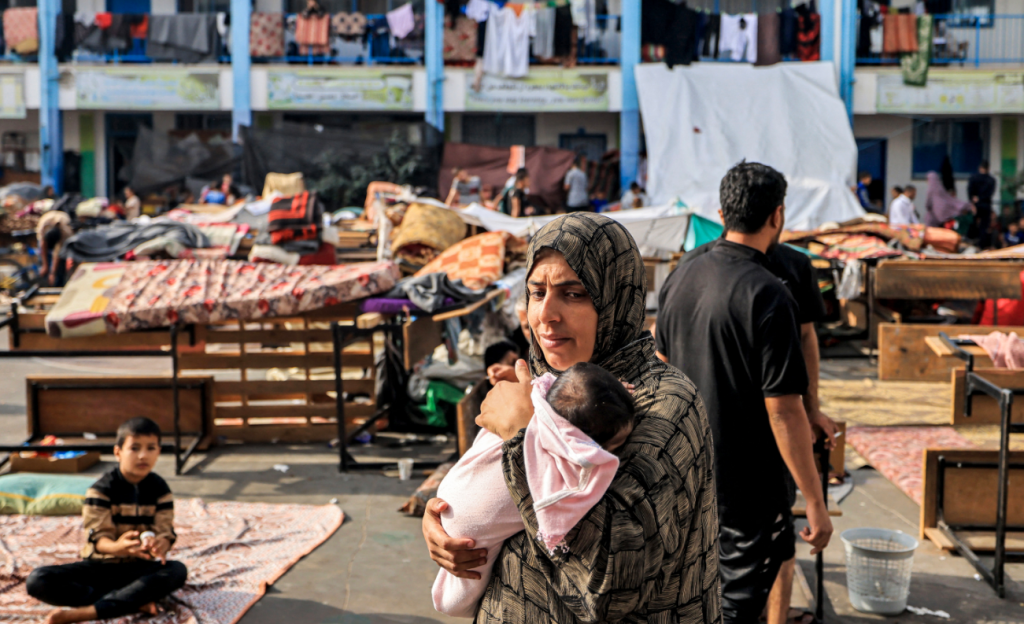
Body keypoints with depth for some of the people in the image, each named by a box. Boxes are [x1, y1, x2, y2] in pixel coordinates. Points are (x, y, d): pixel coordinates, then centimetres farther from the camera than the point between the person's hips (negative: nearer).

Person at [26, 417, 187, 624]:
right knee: (37, 581, -25)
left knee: (178, 570, -31)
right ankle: (136, 601, -31)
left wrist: (160, 545, -36)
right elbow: (97, 536, -17)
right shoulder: (102, 489, -10)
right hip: (100, 565, -1)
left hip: (139, 567, 1)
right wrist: (116, 547, -41)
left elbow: (165, 530, -10)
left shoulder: (159, 489, -1)